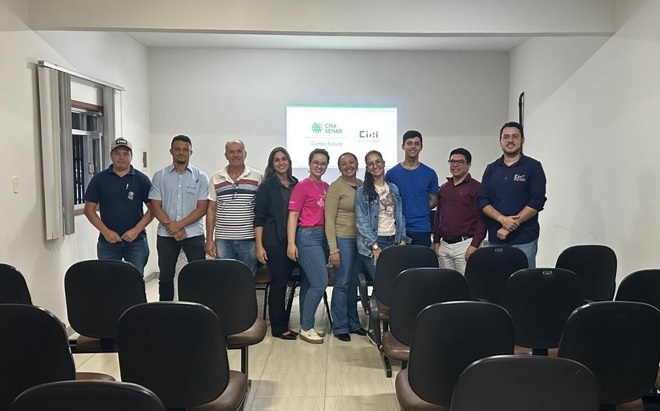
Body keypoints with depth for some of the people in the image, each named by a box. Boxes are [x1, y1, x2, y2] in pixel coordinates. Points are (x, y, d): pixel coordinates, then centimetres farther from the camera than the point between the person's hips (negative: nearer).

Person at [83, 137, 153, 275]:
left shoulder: (141, 179, 1)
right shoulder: (99, 179, 4)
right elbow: (89, 209, 4)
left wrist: (136, 230, -11)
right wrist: (105, 231, -8)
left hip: (136, 240, -1)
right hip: (108, 242, 1)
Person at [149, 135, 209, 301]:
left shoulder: (200, 177, 0)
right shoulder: (160, 176, 3)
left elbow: (202, 208, -4)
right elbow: (155, 207, 0)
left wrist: (179, 225, -13)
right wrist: (171, 227, -12)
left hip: (194, 234, -1)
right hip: (166, 235, 1)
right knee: (165, 277, 9)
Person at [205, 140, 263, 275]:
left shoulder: (258, 177, 1)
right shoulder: (215, 178, 7)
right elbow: (211, 209, 9)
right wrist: (209, 239, 4)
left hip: (249, 240, -1)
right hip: (223, 240, 1)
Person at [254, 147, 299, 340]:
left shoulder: (296, 185, 10)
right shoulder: (267, 186, -2)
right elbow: (259, 219, -4)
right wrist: (259, 246, -11)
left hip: (292, 240, 4)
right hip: (274, 241, -4)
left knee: (285, 281, 11)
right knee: (278, 282, 0)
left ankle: (282, 323, 23)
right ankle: (279, 327, 10)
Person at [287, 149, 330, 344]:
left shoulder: (326, 187, 12)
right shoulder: (302, 186, -7)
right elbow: (293, 215, -10)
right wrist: (291, 243, -16)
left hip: (323, 236, 7)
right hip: (307, 237, -7)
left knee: (309, 283, 12)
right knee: (320, 282, -11)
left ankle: (306, 325, 21)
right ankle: (306, 328, 1)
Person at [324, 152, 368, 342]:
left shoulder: (362, 185, 9)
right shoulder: (335, 187, -8)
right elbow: (329, 220, -10)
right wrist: (333, 249, -15)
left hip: (360, 239, 5)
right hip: (343, 239, -5)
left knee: (353, 283, 14)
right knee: (342, 284, 1)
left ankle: (353, 323, 26)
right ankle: (340, 327, 13)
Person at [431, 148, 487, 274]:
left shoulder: (476, 187, -5)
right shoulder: (444, 188, 15)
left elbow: (481, 219, -10)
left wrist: (474, 245, -15)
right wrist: (436, 241, 14)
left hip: (465, 244, -6)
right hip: (444, 245, 6)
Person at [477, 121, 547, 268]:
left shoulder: (533, 167, 1)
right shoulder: (491, 169, 12)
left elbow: (537, 201, -7)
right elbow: (481, 200, 5)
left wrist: (509, 227, -13)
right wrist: (502, 219, -13)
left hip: (524, 240, -3)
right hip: (495, 239, 3)